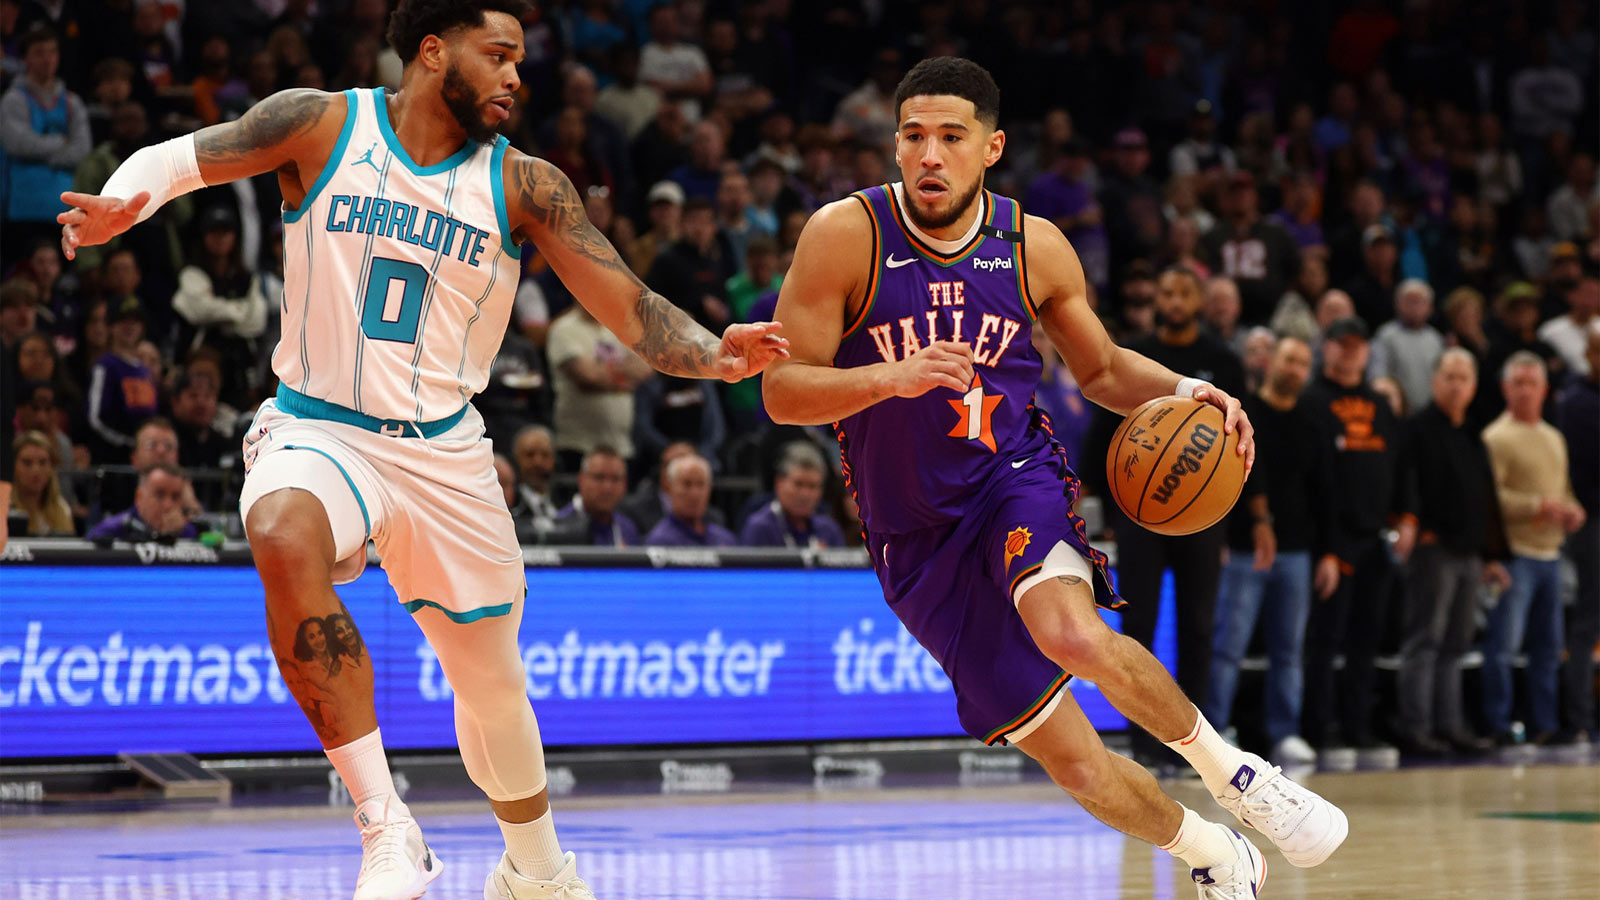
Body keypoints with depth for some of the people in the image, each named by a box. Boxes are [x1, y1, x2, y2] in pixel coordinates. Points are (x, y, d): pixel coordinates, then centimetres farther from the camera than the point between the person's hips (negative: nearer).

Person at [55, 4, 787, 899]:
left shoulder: (524, 186, -3)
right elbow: (177, 158, -1)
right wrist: (117, 203, -24)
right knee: (285, 541, -36)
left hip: (447, 454, 3)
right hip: (318, 430, -2)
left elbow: (633, 310, -7)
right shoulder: (324, 125, -5)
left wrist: (715, 355, -27)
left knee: (492, 680, 12)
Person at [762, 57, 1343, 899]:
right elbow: (782, 392, -13)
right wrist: (890, 377, -31)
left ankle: (1233, 772, -13)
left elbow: (1103, 369, 14)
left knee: (1072, 631, -35)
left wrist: (1184, 392, -6)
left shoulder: (1035, 247, -3)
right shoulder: (845, 236, -12)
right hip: (917, 537, 0)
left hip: (1016, 481, 0)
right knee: (1074, 762, -1)